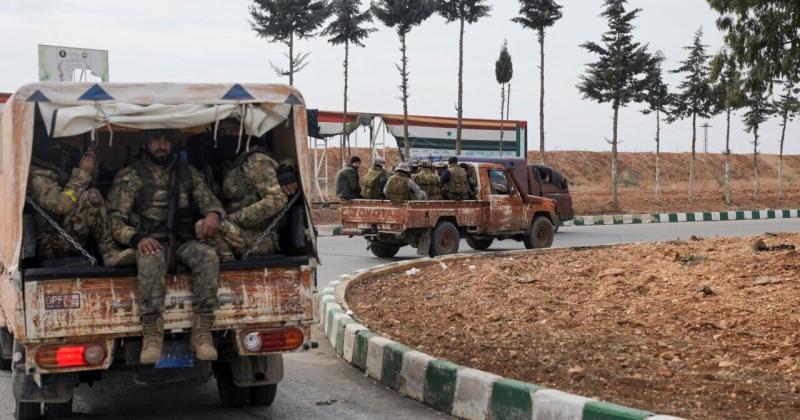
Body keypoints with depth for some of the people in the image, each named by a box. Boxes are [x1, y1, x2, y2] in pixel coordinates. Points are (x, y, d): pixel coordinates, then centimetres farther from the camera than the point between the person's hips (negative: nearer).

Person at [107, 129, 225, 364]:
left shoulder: (188, 173, 20)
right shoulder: (129, 177, 9)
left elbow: (208, 199, 11)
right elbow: (115, 220, 1)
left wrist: (213, 213, -16)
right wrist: (137, 238, -21)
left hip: (183, 241, 3)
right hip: (150, 242, -2)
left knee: (208, 256, -31)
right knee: (150, 259, -39)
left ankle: (202, 333, -33)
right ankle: (152, 335, -41)